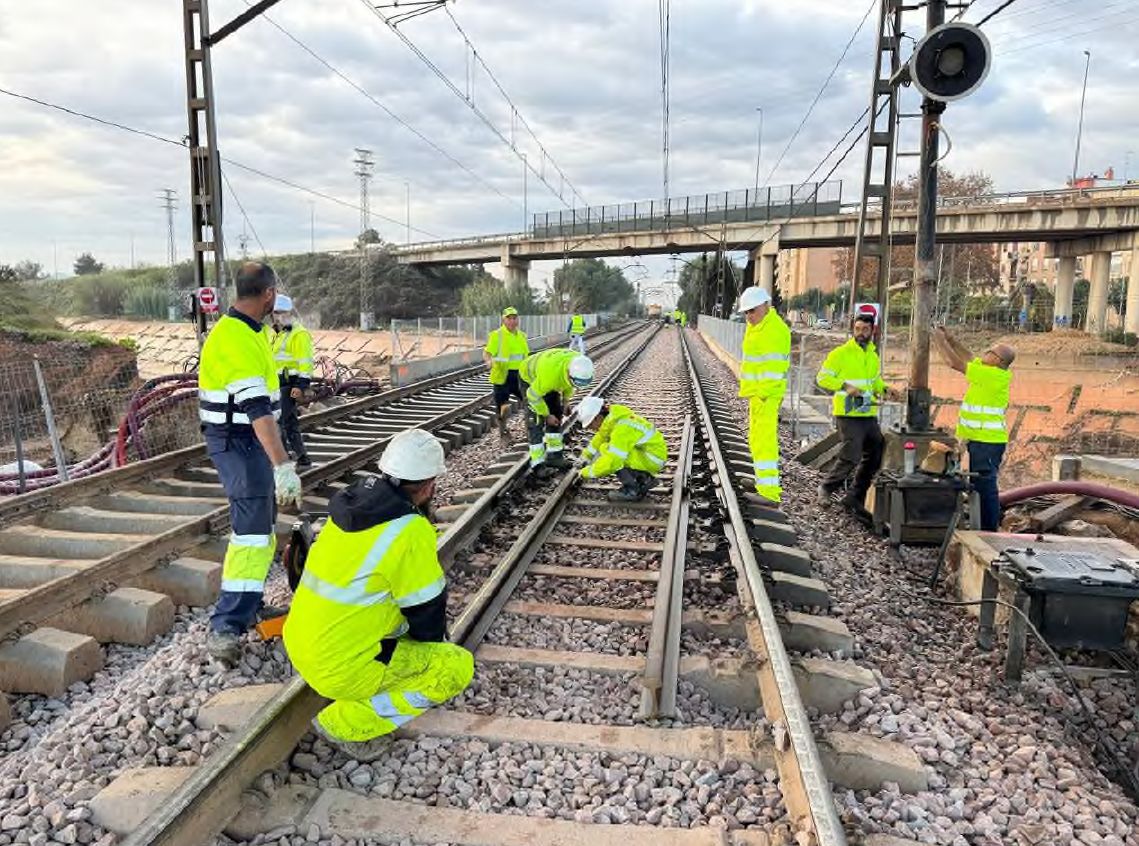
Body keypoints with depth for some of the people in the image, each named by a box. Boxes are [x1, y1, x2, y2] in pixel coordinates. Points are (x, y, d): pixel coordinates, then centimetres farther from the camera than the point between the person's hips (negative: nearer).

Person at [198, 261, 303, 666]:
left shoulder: (248, 332, 10)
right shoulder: (235, 340, -23)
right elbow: (256, 408, -32)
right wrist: (283, 465, -37)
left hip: (248, 441, 10)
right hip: (237, 443, -10)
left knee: (259, 526, 17)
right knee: (252, 532, -13)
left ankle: (249, 606, 29)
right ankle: (224, 629, -11)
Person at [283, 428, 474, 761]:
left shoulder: (353, 505, 2)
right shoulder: (410, 531, -23)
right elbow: (426, 608, -11)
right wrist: (435, 644, 12)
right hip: (341, 668, -8)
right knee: (458, 666, -3)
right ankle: (347, 723, -2)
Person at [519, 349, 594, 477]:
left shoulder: (580, 365, -24)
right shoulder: (551, 373, -45)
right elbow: (533, 395, -29)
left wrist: (566, 399, -1)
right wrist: (546, 415, -19)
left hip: (549, 381, 7)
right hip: (530, 378, -7)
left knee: (557, 415, 8)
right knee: (537, 422, -12)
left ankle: (554, 456, 19)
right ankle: (537, 465, -10)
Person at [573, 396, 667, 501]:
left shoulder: (621, 427, -28)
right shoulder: (612, 418, -1)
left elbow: (613, 461, -32)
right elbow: (600, 439, 16)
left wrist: (588, 472, -21)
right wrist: (585, 456, 10)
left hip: (652, 459, -9)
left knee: (606, 451, -19)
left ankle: (632, 491, -10)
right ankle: (644, 478, 10)